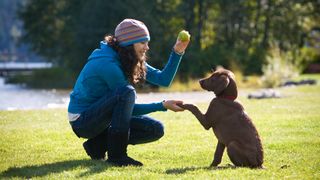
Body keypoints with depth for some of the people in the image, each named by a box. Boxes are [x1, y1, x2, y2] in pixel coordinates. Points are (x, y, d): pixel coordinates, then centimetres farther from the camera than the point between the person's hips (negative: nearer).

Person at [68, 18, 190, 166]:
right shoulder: (108, 64, -24)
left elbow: (164, 79, 1)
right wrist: (163, 105, -21)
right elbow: (130, 109, -19)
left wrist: (177, 52, -9)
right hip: (82, 120, -9)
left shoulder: (130, 61, 4)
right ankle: (116, 154, -26)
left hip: (102, 118, 9)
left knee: (155, 130, -2)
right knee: (126, 92, -32)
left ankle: (98, 145, 4)